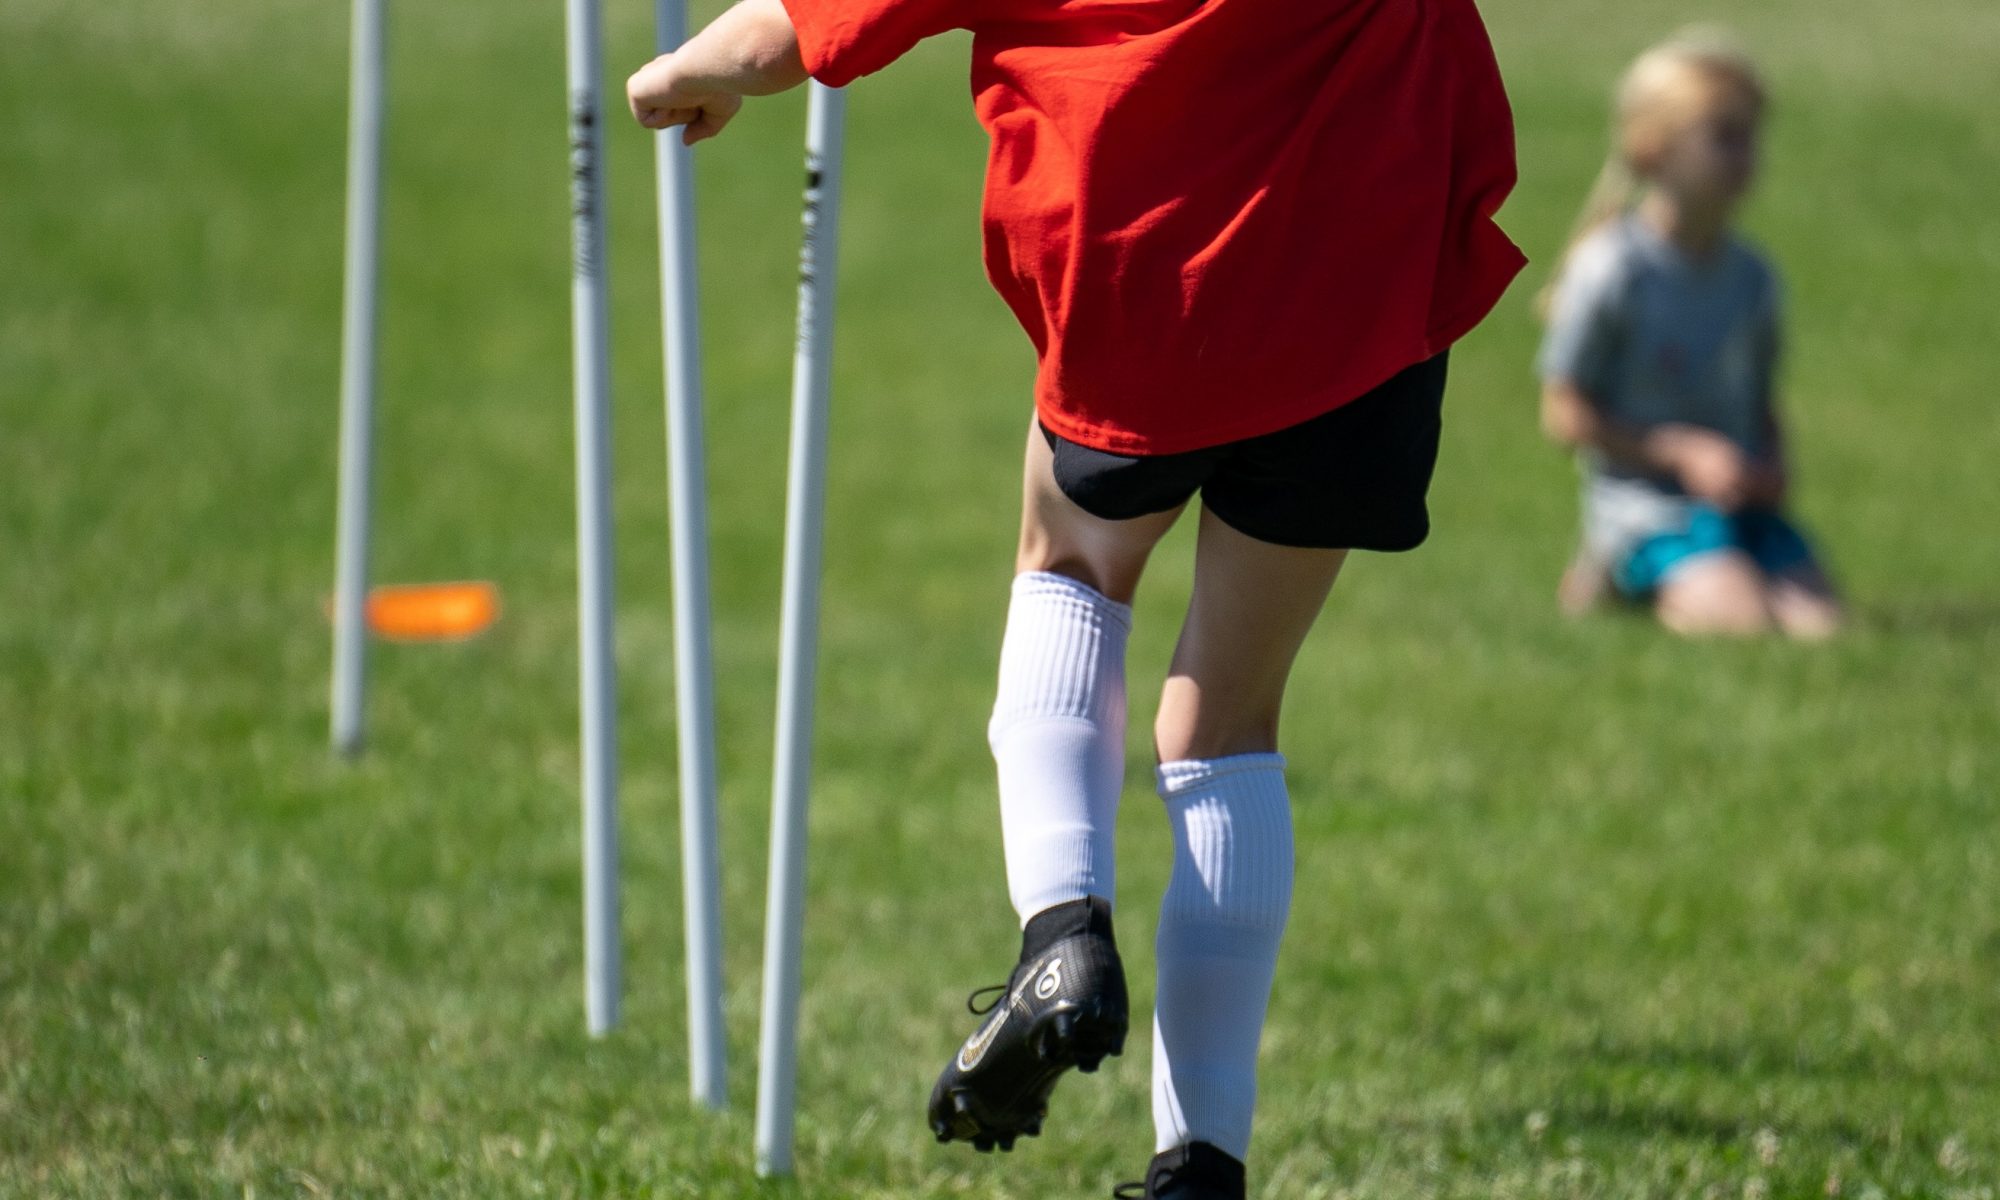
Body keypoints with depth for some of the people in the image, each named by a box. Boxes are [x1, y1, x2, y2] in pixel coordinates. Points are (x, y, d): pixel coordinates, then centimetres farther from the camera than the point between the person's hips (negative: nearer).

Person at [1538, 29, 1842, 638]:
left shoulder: (1751, 276, 8)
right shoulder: (1610, 271, -12)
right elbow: (1564, 413, -9)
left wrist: (1772, 467, -4)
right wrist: (1684, 453, -16)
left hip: (1743, 501, 7)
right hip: (1645, 508, -7)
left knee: (1819, 623, -15)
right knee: (1750, 624, -28)